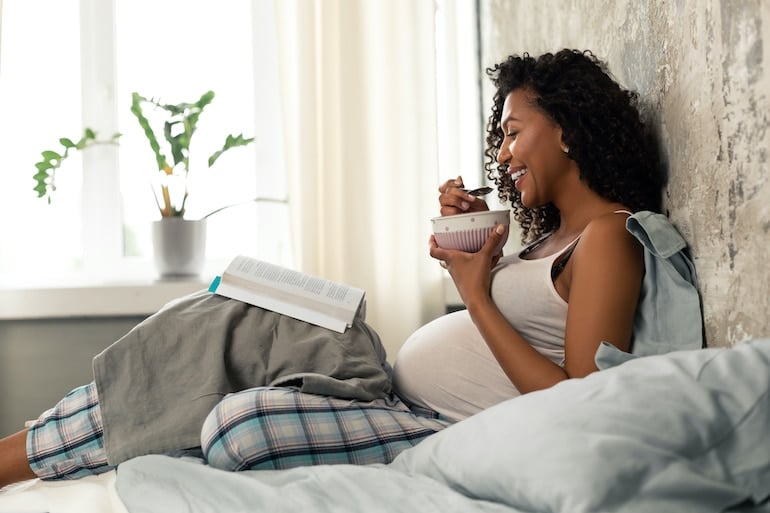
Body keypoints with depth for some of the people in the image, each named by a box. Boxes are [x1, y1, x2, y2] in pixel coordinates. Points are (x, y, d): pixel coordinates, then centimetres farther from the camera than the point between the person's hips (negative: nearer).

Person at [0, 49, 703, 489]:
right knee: (216, 327, 0)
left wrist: (478, 294, -14)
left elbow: (580, 410, -19)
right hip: (397, 389, 10)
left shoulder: (609, 237, -12)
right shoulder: (559, 232, 17)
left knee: (240, 423, -26)